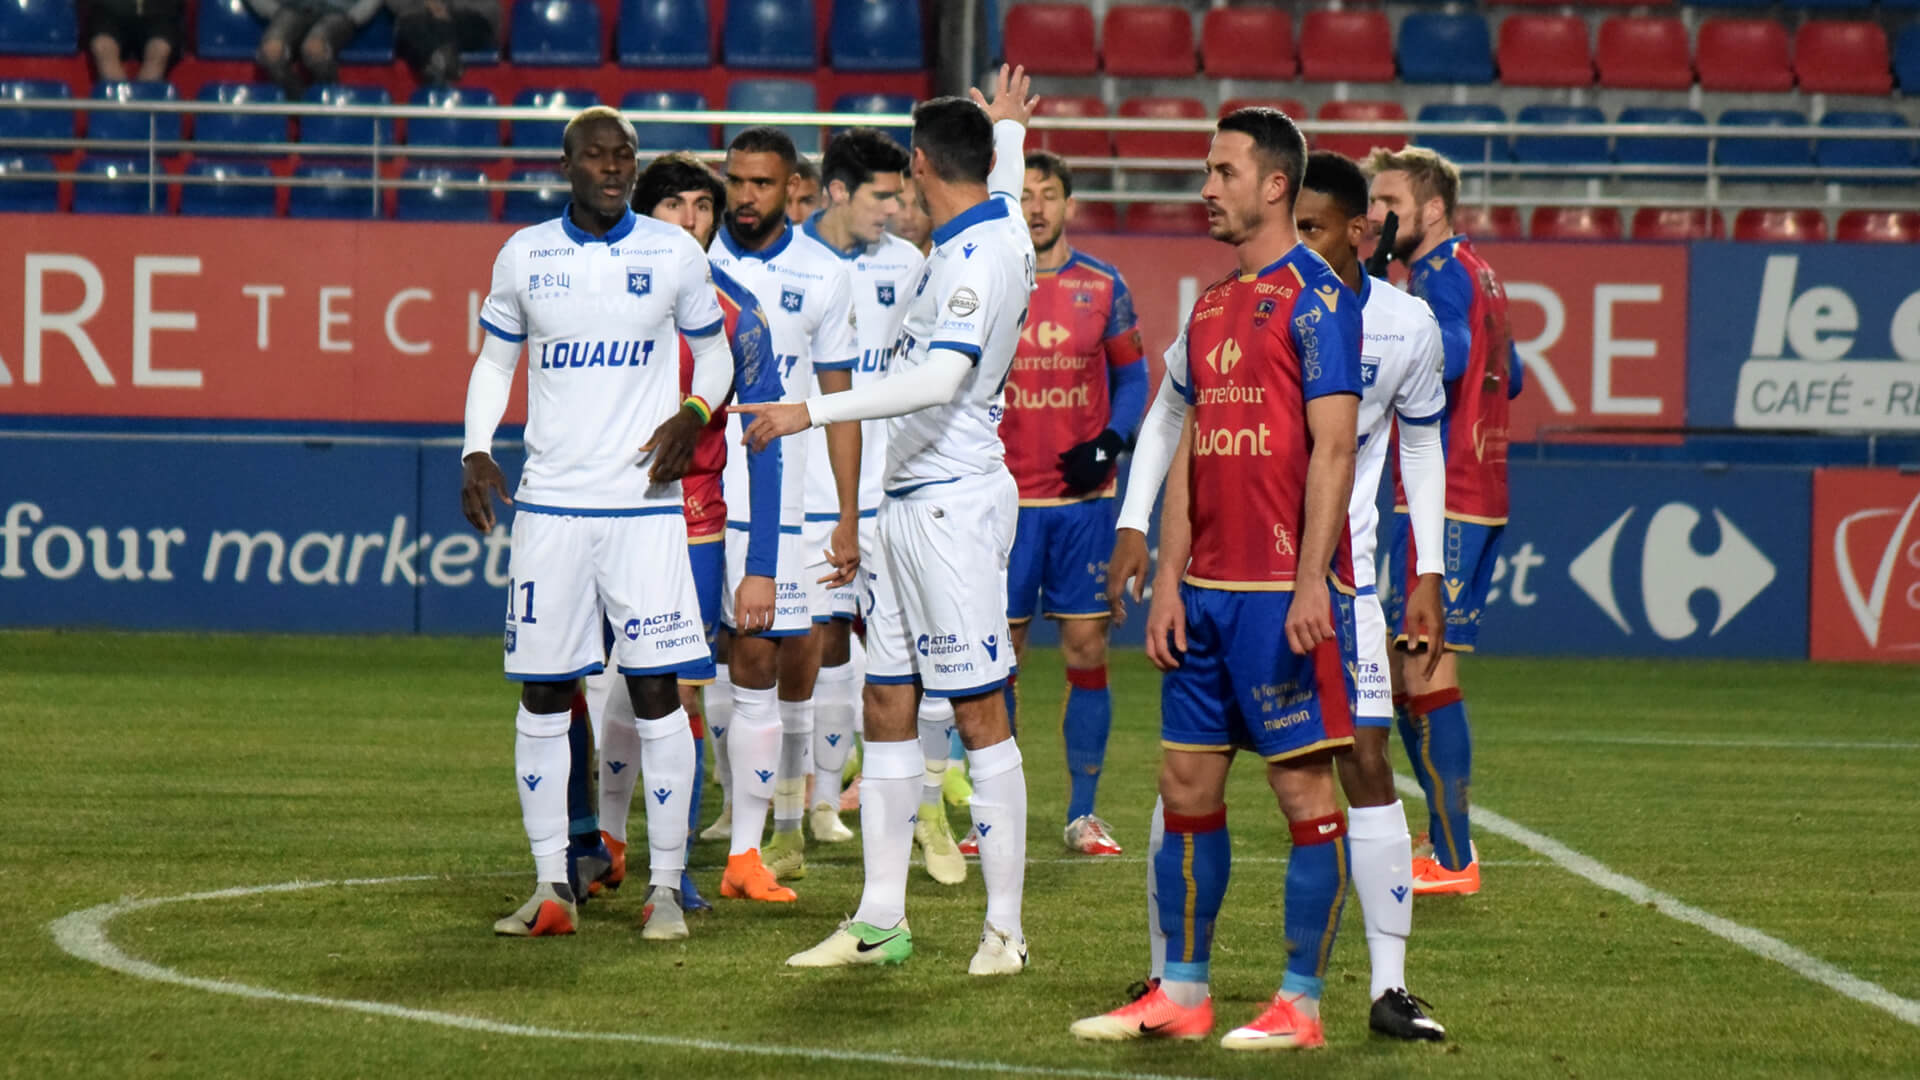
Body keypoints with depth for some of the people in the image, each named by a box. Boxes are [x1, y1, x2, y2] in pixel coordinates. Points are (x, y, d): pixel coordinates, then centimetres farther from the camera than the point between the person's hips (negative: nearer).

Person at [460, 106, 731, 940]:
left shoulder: (674, 253, 2)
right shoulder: (525, 255, 5)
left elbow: (714, 349, 13)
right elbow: (495, 361, 15)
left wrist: (693, 415, -7)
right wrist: (475, 451, 0)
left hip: (644, 502, -1)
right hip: (549, 503, 2)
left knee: (655, 686, -5)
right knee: (543, 694, 2)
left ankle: (665, 885, 1)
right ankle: (551, 886, 9)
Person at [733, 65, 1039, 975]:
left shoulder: (982, 258, -17)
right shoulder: (997, 222, 11)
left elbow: (943, 377, -31)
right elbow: (1005, 180, 38)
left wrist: (813, 412, -32)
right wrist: (1008, 125, 59)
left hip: (954, 503, -10)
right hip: (907, 502, 10)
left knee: (978, 714, -7)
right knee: (886, 706, 9)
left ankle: (1004, 928, -4)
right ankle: (880, 923, 13)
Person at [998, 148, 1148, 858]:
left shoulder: (1103, 288, 5)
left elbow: (1132, 378, 10)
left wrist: (1110, 443, -7)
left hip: (1083, 496, 1)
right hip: (1003, 499, -1)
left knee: (1086, 648, 0)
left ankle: (1083, 813, 8)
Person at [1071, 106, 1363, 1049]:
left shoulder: (1315, 297, -7)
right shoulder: (1210, 306, 17)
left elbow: (1332, 449, -13)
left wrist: (1312, 583, -19)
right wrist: (1167, 581, 11)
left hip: (1285, 591, -8)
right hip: (1207, 588, 8)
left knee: (1304, 787, -4)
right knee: (1186, 784, 8)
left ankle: (1300, 1003, -1)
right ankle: (1181, 990, 15)